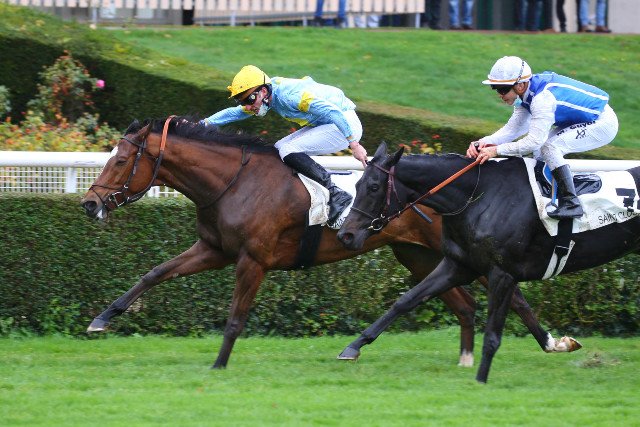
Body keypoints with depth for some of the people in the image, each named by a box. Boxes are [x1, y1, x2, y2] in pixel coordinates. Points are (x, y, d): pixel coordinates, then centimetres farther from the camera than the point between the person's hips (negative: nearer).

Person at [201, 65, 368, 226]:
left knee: (288, 151, -22)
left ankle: (336, 195, -23)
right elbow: (235, 113, 16)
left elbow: (332, 112, -31)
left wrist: (354, 145, -33)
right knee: (278, 150, 11)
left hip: (345, 123, -10)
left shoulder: (289, 95, -27)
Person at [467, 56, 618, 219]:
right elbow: (513, 128, 1)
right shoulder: (525, 93, -1)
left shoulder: (542, 98, -30)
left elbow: (534, 141, -32)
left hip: (602, 125, -10)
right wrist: (484, 143, -14)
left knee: (550, 146, -23)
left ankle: (571, 204, -25)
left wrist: (497, 150, -29)